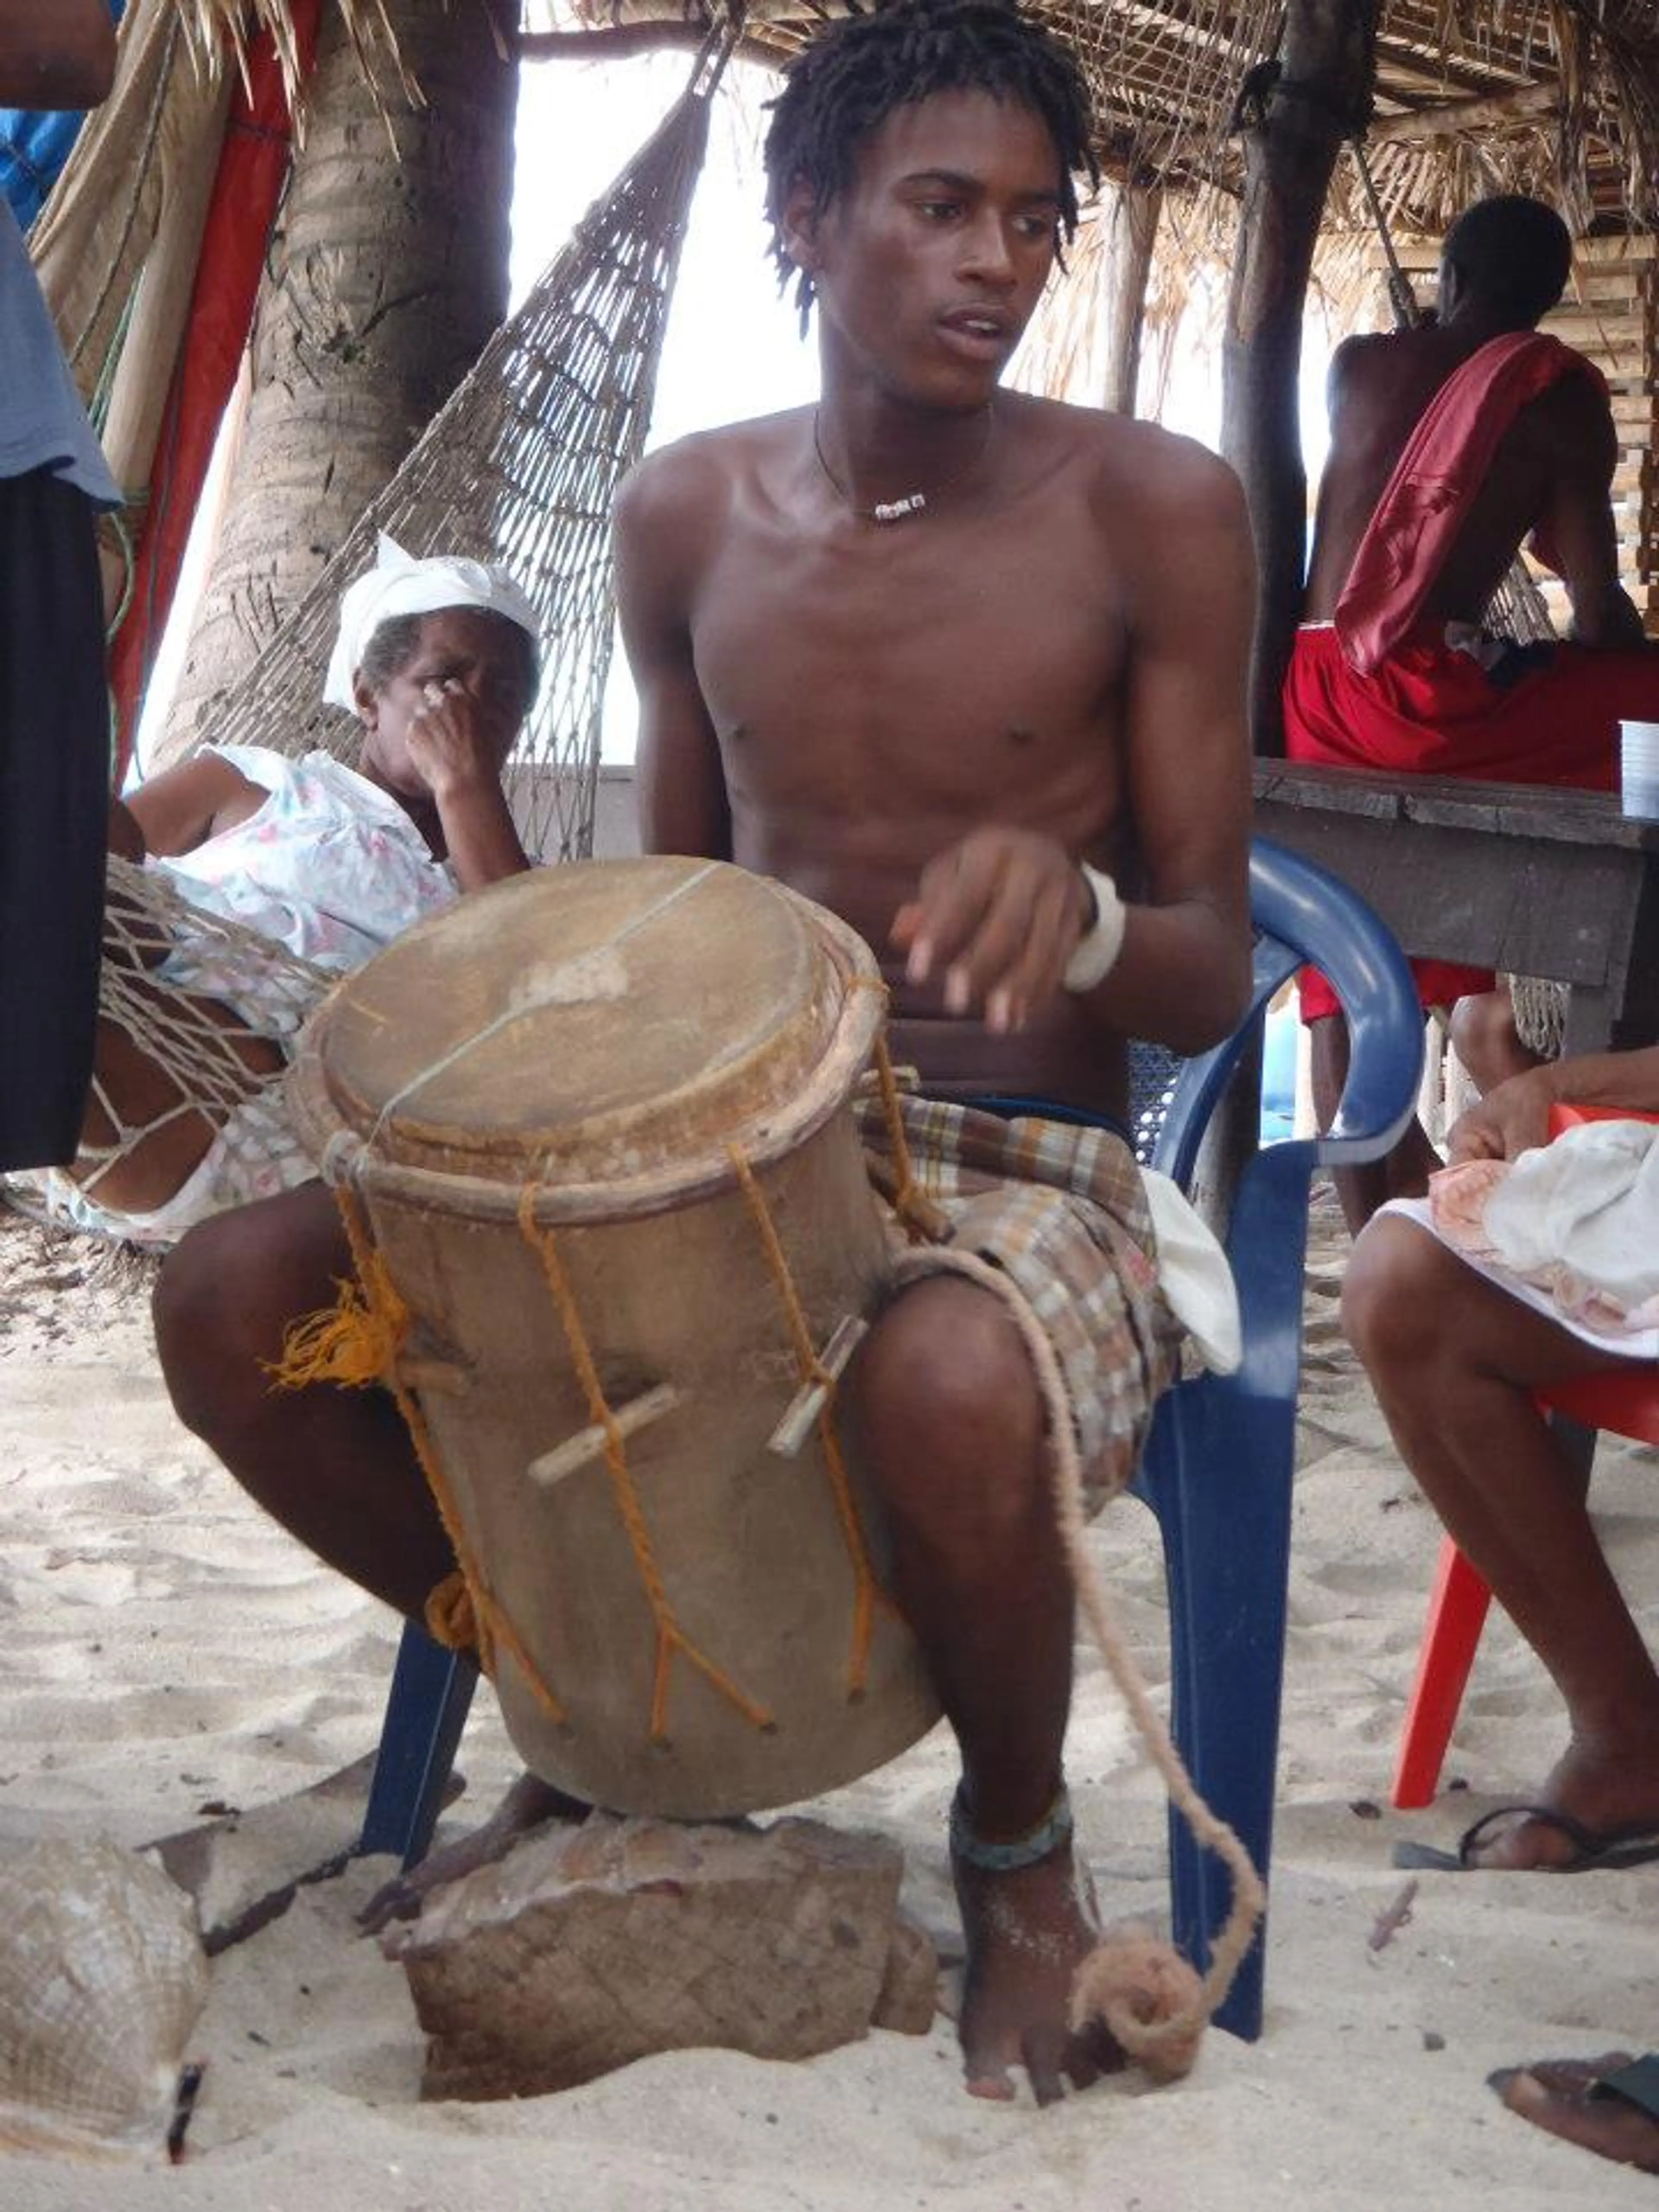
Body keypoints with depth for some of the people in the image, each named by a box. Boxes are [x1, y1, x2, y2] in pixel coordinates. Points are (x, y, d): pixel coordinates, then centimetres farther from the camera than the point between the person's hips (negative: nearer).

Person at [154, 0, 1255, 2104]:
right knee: (230, 1297, -14)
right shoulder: (689, 516, 5)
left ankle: (1018, 1846, -5)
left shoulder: (1149, 510, -7)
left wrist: (1071, 906, -30)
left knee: (943, 1390, -41)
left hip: (1020, 1166, -4)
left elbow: (1214, 978, -6)